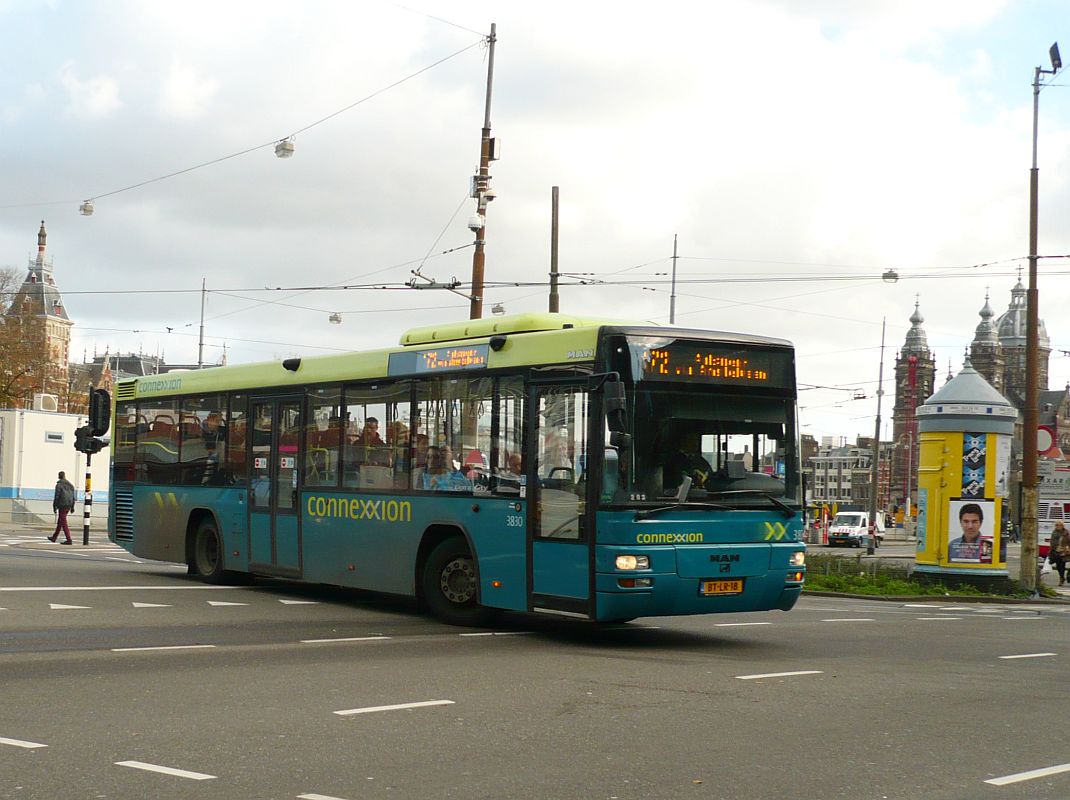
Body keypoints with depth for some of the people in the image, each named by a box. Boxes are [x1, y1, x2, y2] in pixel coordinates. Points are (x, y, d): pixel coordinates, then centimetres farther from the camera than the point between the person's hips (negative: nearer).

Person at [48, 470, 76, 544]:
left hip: (62, 505, -7)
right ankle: (54, 537, 29)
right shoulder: (70, 485, 11)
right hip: (68, 505, 7)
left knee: (63, 523, -7)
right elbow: (73, 497, 11)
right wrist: (72, 507, 14)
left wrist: (54, 507, -6)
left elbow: (56, 496, -12)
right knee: (59, 522, 19)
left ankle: (69, 540, -13)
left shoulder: (59, 485, -9)